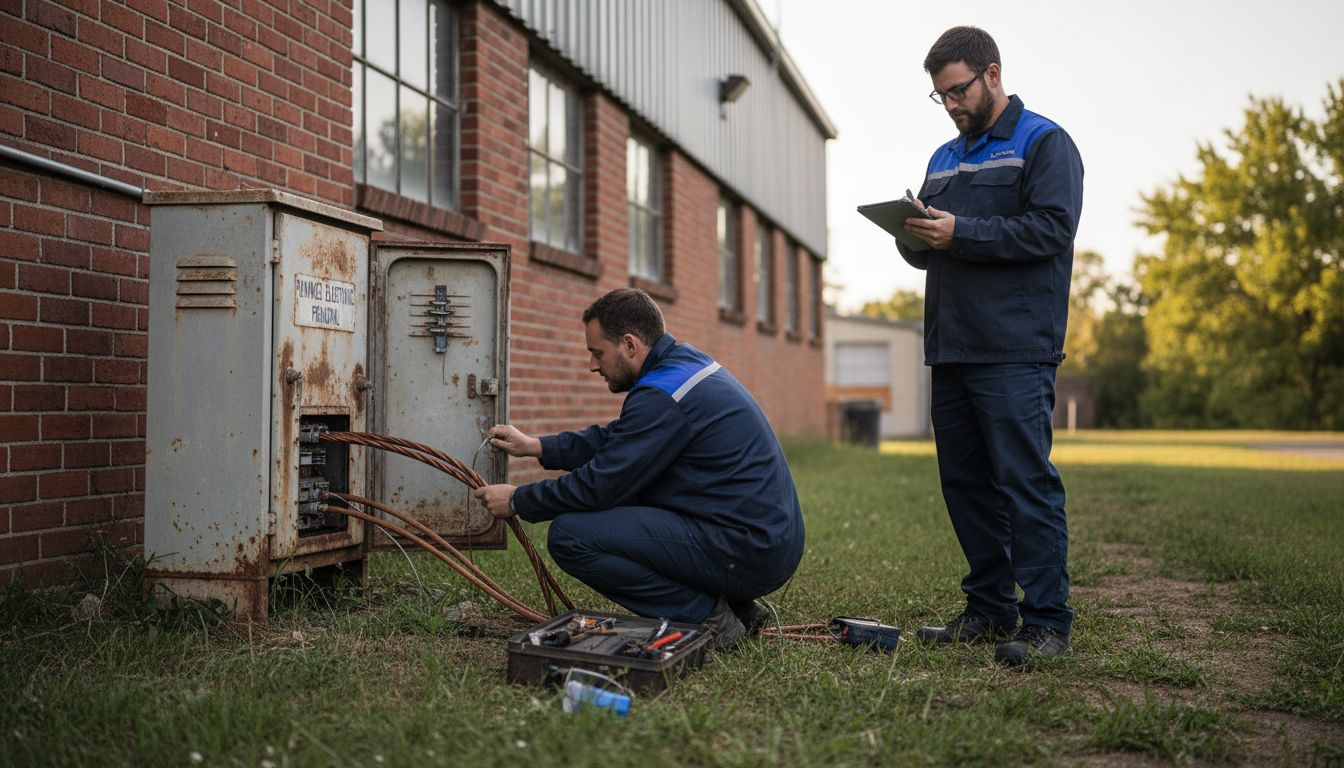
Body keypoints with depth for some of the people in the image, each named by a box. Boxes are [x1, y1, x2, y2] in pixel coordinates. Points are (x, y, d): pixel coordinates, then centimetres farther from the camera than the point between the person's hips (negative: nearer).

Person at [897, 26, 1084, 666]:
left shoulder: (1044, 143, 1)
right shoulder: (944, 158, 23)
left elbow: (1052, 228, -12)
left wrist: (961, 233, -16)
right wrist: (912, 235, -1)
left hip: (1016, 351, -7)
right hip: (950, 349, 8)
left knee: (1025, 482, -9)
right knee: (965, 483, 9)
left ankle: (1046, 621, -4)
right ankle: (990, 609, 18)